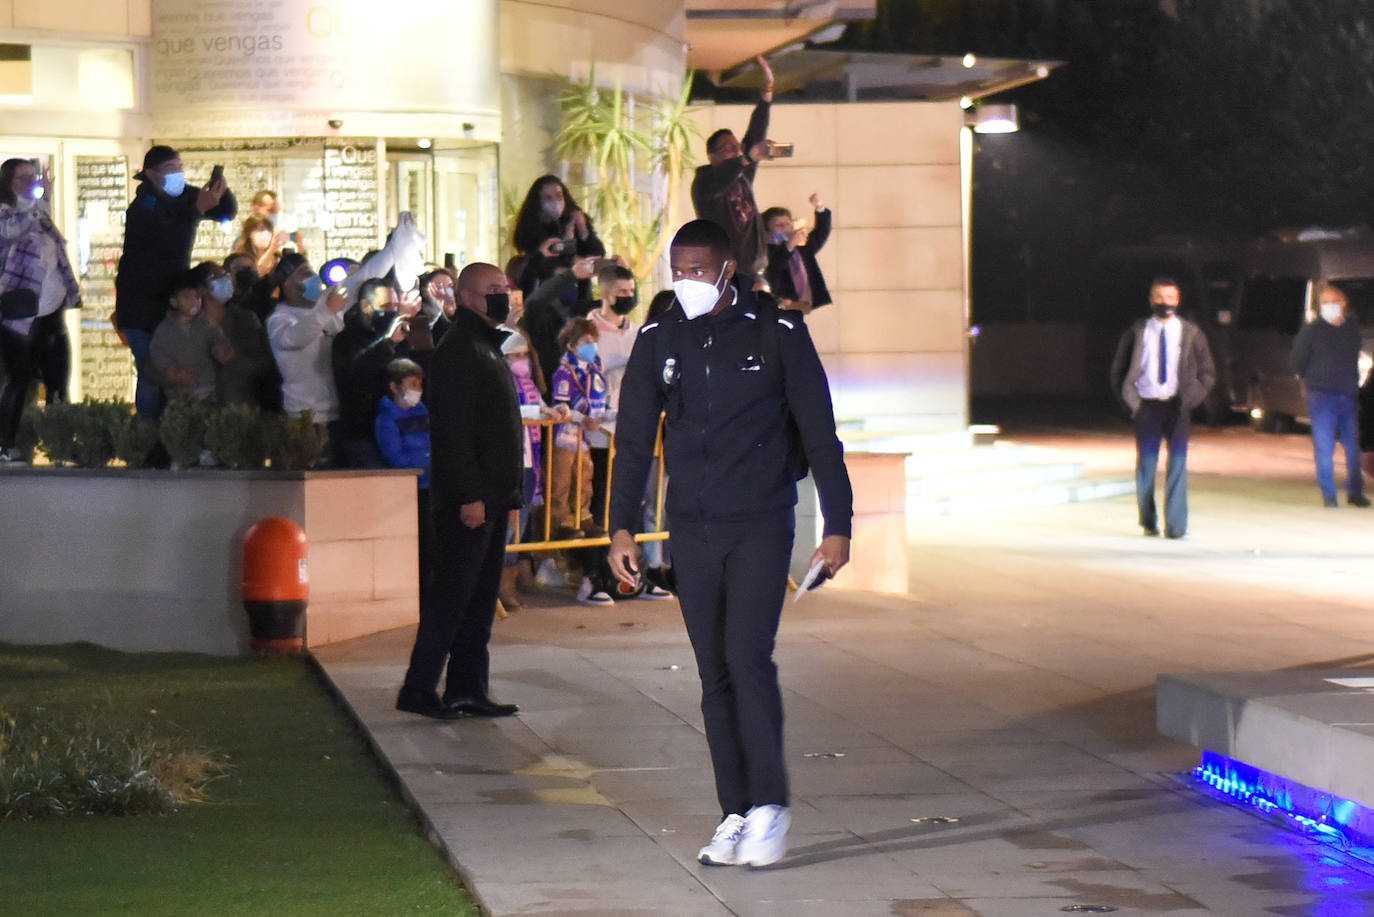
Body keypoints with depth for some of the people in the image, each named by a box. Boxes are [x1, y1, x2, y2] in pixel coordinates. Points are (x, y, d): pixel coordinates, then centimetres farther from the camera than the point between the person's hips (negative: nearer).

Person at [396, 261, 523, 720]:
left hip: (491, 497, 10)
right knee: (453, 594, -8)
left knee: (480, 596, 10)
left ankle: (468, 688, 14)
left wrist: (507, 490, 18)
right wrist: (468, 495, -24)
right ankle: (418, 689, -4)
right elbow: (452, 429, -20)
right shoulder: (458, 350, -12)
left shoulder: (487, 348, 20)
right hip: (468, 498, -10)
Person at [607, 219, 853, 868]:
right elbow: (633, 439, 12)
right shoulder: (659, 341, 6)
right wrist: (622, 528, 4)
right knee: (714, 674, 4)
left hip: (762, 527, -4)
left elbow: (818, 433, 0)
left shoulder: (777, 332, -3)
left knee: (747, 655, -16)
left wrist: (837, 527, -2)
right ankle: (736, 814, 10)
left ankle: (769, 805, -8)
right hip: (691, 532, 4)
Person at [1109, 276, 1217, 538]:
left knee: (1178, 464, -6)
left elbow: (1207, 372, 10)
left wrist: (1190, 399, -2)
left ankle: (1176, 525, -4)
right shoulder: (1137, 332, 4)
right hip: (1146, 406, 0)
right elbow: (1118, 370, 11)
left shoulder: (1191, 333, 4)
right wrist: (1131, 401, 1)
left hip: (1177, 407, 0)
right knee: (1145, 465, 3)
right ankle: (1148, 521, 16)